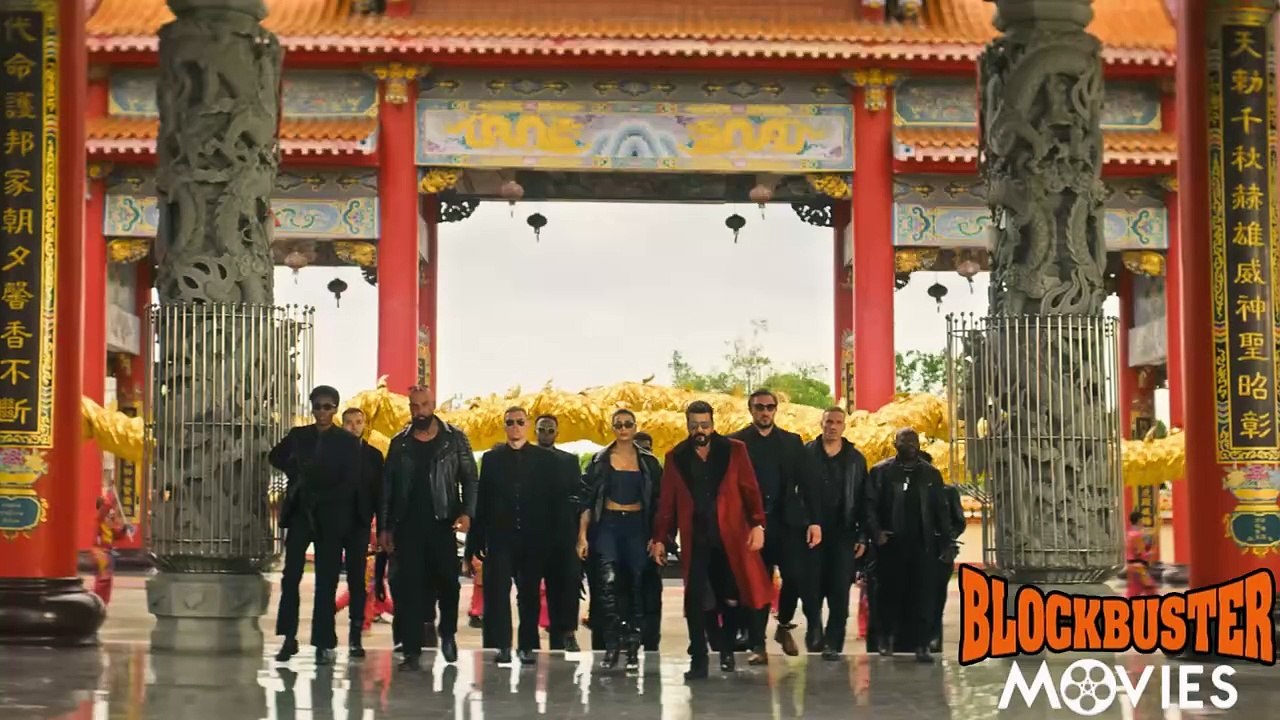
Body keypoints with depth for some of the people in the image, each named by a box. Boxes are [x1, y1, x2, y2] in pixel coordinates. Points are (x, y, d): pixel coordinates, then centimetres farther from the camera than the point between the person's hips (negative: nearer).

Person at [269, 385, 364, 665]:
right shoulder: (299, 435, 10)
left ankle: (324, 643, 2)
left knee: (326, 582, -1)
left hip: (330, 518, -2)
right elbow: (275, 457, 24)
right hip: (300, 513, 3)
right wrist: (295, 472, 6)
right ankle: (289, 638, 2)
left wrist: (321, 499, -11)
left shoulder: (348, 442, 1)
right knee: (291, 576, -5)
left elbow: (351, 483, -4)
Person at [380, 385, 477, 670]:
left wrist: (467, 512, -12)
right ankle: (412, 651, 0)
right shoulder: (399, 443, 9)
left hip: (443, 524, -1)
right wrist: (385, 527, 4)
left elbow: (469, 479, 3)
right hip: (408, 526, 1)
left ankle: (447, 633, 27)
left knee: (447, 582, 0)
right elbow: (387, 487, 10)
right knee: (408, 587, -2)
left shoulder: (455, 439, 3)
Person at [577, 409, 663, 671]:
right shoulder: (600, 461, 6)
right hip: (607, 525, -1)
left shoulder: (649, 463, 8)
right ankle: (612, 645, -16)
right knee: (608, 581, -21)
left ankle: (633, 649, 8)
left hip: (637, 527, 2)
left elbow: (657, 503, 9)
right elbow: (586, 500, 4)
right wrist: (582, 535, -3)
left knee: (635, 587, 1)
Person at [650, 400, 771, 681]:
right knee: (695, 600, -5)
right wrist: (659, 539, 3)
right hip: (695, 539, 0)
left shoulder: (734, 450, 4)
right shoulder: (676, 457, 7)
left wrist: (757, 525, -10)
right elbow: (666, 502, 7)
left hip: (730, 537, 0)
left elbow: (749, 489, 1)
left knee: (731, 597, 6)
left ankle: (727, 651, 27)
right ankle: (698, 660, 0)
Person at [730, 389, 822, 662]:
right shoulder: (735, 443, 4)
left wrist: (815, 521, -2)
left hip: (787, 523, 2)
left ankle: (784, 626, 17)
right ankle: (757, 645, 7)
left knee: (796, 577, -8)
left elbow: (808, 483, 7)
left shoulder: (793, 442, 12)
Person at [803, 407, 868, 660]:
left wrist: (862, 536, 1)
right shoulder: (806, 453, 4)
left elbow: (863, 501, 8)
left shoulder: (856, 459, 8)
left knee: (839, 591, -3)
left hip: (843, 534, 1)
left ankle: (833, 643, -1)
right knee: (812, 589, 2)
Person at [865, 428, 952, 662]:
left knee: (922, 595, -4)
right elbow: (870, 504, -1)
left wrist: (945, 540, 2)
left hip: (922, 545, 1)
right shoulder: (881, 471, 5)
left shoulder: (931, 474, 13)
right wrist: (875, 531, -14)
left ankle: (921, 645, -5)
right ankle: (887, 639, 20)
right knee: (890, 592, 5)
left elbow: (940, 509, 11)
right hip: (891, 545, -1)